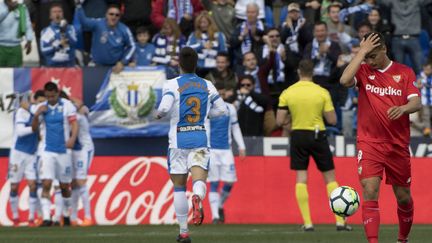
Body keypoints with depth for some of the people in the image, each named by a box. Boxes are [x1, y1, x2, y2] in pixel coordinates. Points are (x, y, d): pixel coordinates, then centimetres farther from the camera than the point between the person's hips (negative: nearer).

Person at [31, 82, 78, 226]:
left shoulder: (67, 106, -4)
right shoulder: (41, 107, 4)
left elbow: (74, 125, -9)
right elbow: (34, 128, 5)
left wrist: (72, 138, -28)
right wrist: (37, 115, -13)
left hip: (63, 151, -1)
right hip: (48, 151, 1)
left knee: (65, 186, 9)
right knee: (46, 185, -11)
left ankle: (66, 215, 27)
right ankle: (46, 217, -14)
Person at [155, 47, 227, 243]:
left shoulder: (172, 85, -5)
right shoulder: (207, 85, 6)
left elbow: (165, 107, -20)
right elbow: (221, 109, 11)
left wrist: (159, 114, 2)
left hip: (179, 140, -1)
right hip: (200, 138, 1)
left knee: (179, 186, 9)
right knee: (199, 179, -9)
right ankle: (197, 198, -46)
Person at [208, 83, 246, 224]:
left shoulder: (230, 109, 8)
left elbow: (235, 128, 16)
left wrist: (241, 146, 10)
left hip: (226, 150, 3)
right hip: (211, 150, -3)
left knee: (229, 182, -2)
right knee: (214, 184, -6)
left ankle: (220, 206, 25)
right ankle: (215, 215, -4)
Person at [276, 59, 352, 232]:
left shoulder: (287, 93, -3)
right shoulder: (322, 92, -6)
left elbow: (280, 121, -3)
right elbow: (332, 120, -6)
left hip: (298, 136, 1)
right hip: (318, 135, -1)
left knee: (301, 179, 4)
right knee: (330, 177, 7)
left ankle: (307, 223, -3)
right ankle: (340, 221, 2)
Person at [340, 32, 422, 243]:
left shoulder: (404, 72, 4)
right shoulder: (363, 71, 2)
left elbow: (417, 102, -5)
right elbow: (345, 80, -19)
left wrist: (403, 108, -28)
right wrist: (362, 52, -16)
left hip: (398, 145, 1)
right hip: (369, 144, -1)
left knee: (403, 197, 10)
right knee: (370, 192, -16)